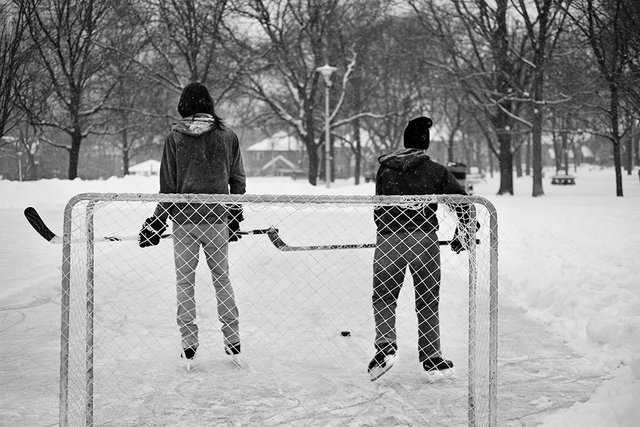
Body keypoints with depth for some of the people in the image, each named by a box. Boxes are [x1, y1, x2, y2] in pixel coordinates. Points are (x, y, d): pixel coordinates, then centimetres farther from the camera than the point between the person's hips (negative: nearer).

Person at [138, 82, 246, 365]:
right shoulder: (227, 136, 1)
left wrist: (156, 222, 4)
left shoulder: (175, 137, -3)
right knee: (222, 278, 11)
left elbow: (168, 186, -3)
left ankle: (189, 344, 6)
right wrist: (236, 217, 17)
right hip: (217, 218, 2)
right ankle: (233, 342, 12)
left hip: (184, 218, -1)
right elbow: (238, 181, 6)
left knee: (185, 281, 7)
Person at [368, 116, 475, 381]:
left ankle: (385, 348, -7)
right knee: (428, 300, 9)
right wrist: (462, 234, 14)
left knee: (383, 297, 12)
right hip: (424, 240, -1)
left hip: (388, 240, 1)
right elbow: (463, 202, -1)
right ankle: (431, 360, 13)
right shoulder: (435, 171, 1)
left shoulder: (384, 170, 8)